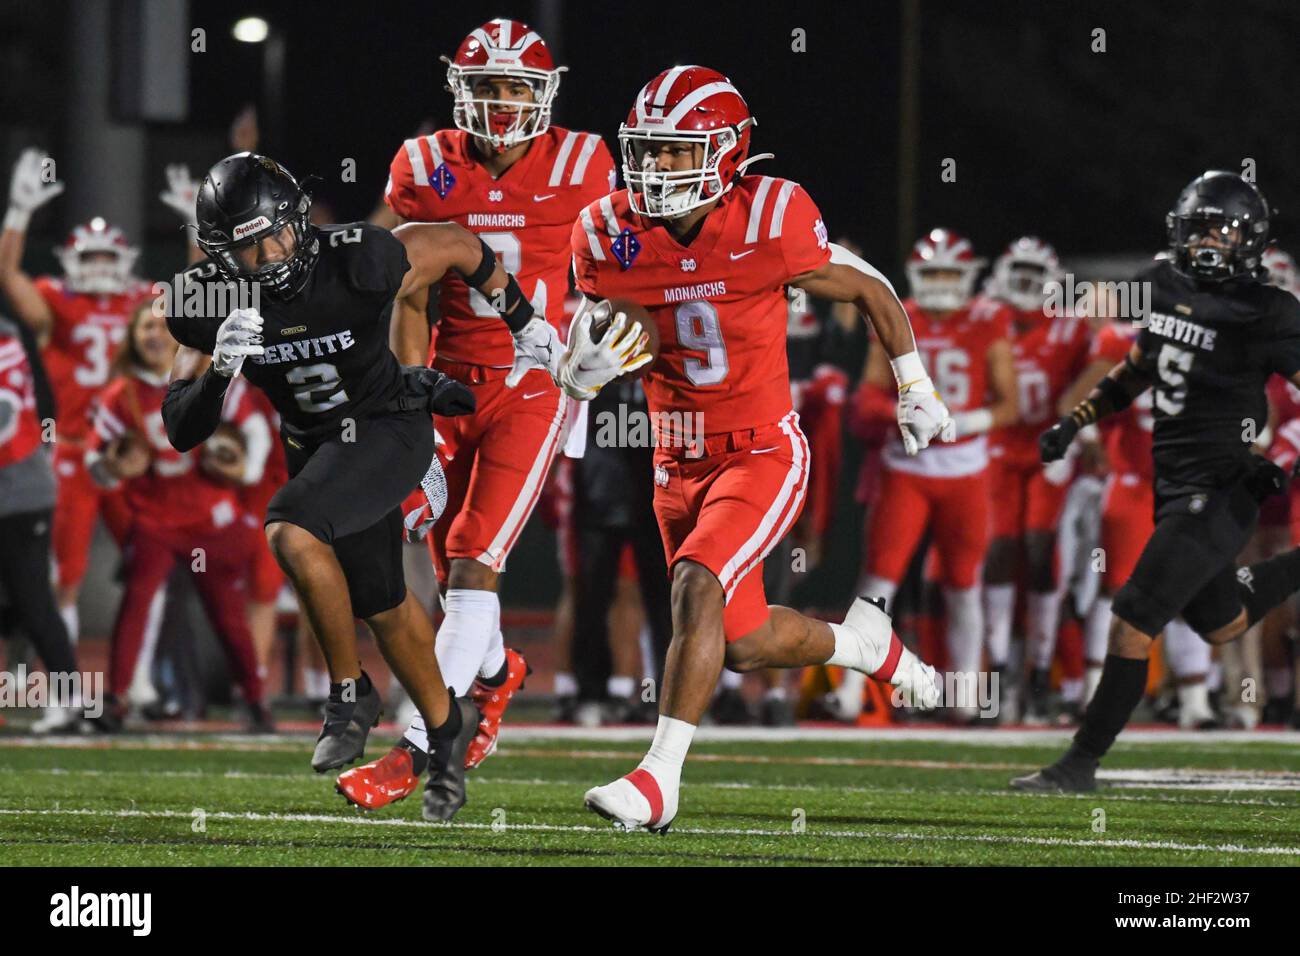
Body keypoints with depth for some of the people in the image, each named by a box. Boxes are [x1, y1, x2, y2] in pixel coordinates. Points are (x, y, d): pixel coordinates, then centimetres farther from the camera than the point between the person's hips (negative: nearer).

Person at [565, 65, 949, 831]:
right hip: (679, 464, 5)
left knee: (697, 588, -26)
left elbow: (871, 292, -1)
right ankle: (861, 641, 44)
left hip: (763, 452, -5)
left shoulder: (770, 224, -18)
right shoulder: (612, 236, -8)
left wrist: (917, 392, 9)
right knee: (745, 644, 13)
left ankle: (661, 778, -24)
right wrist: (587, 362, -21)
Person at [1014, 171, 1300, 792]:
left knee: (1133, 622, -10)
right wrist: (1076, 421, 17)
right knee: (1222, 627, 21)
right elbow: (1137, 369, 22)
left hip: (1218, 495, -8)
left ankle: (1081, 763, -2)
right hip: (1173, 485, 8)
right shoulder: (1165, 287, 7)